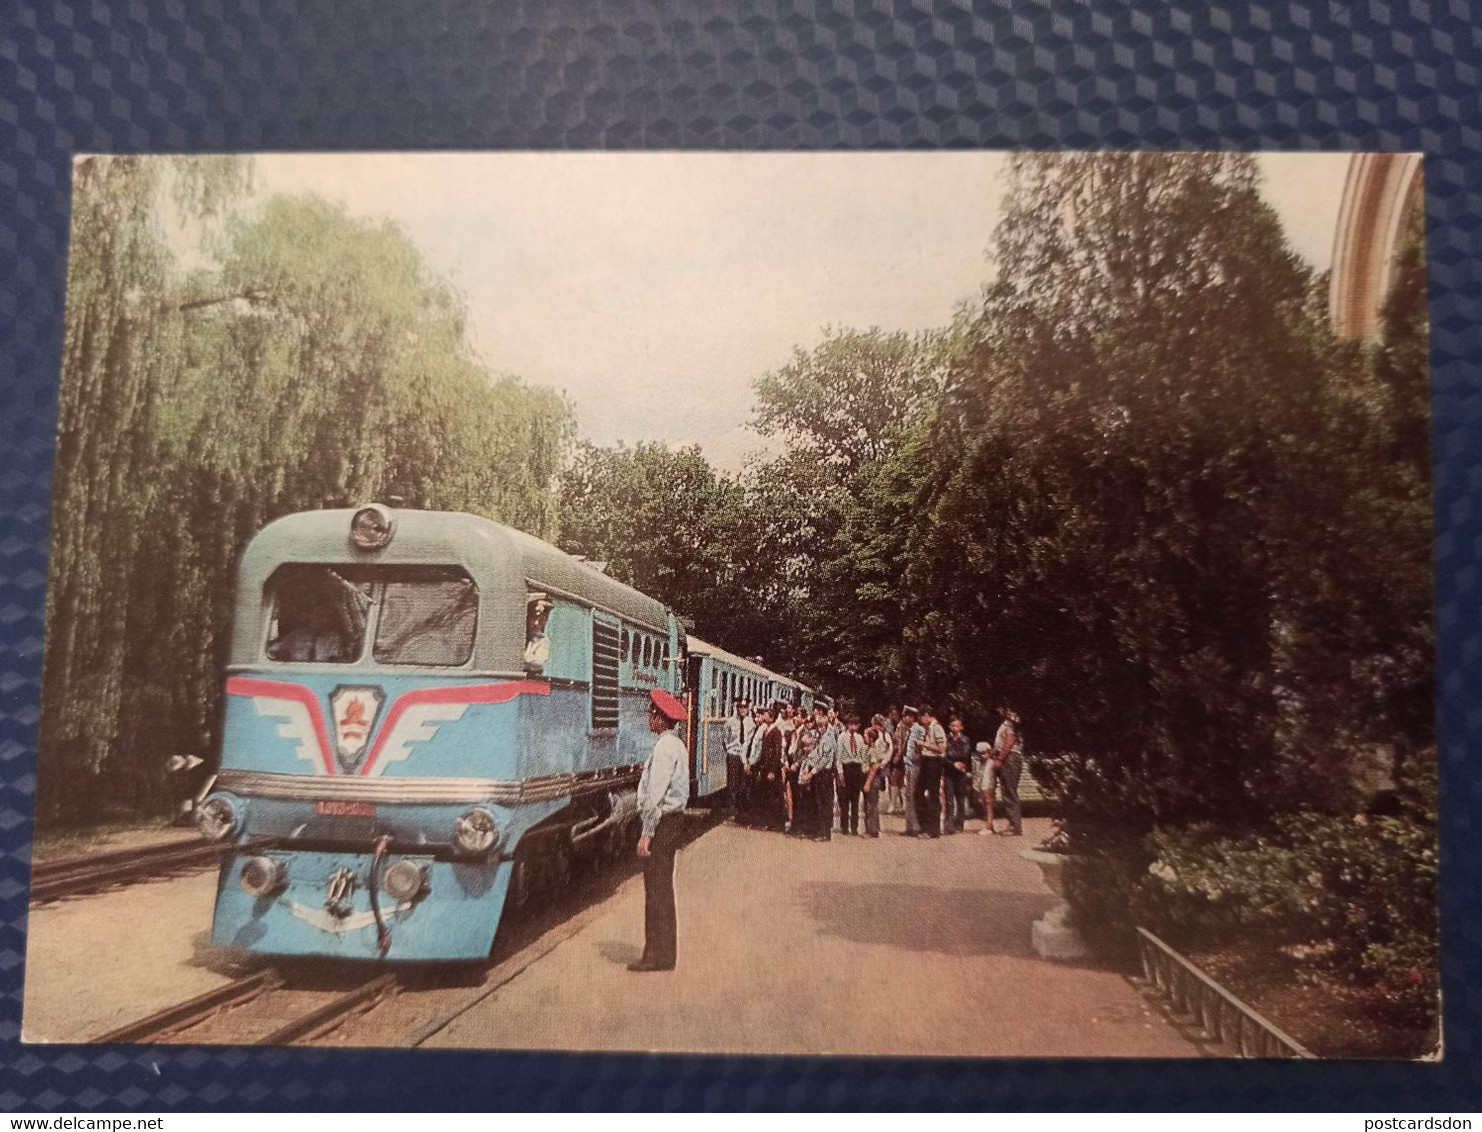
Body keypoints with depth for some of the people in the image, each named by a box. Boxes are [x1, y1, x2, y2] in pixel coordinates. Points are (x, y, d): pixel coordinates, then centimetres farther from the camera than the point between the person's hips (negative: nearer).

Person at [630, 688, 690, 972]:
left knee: (657, 889, -5)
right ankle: (663, 953, 22)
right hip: (671, 820, 10)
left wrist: (646, 833, -20)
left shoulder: (664, 747, -17)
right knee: (662, 888, 15)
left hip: (661, 821, -10)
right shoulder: (676, 744, 15)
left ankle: (658, 956, 0)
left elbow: (656, 794, -21)